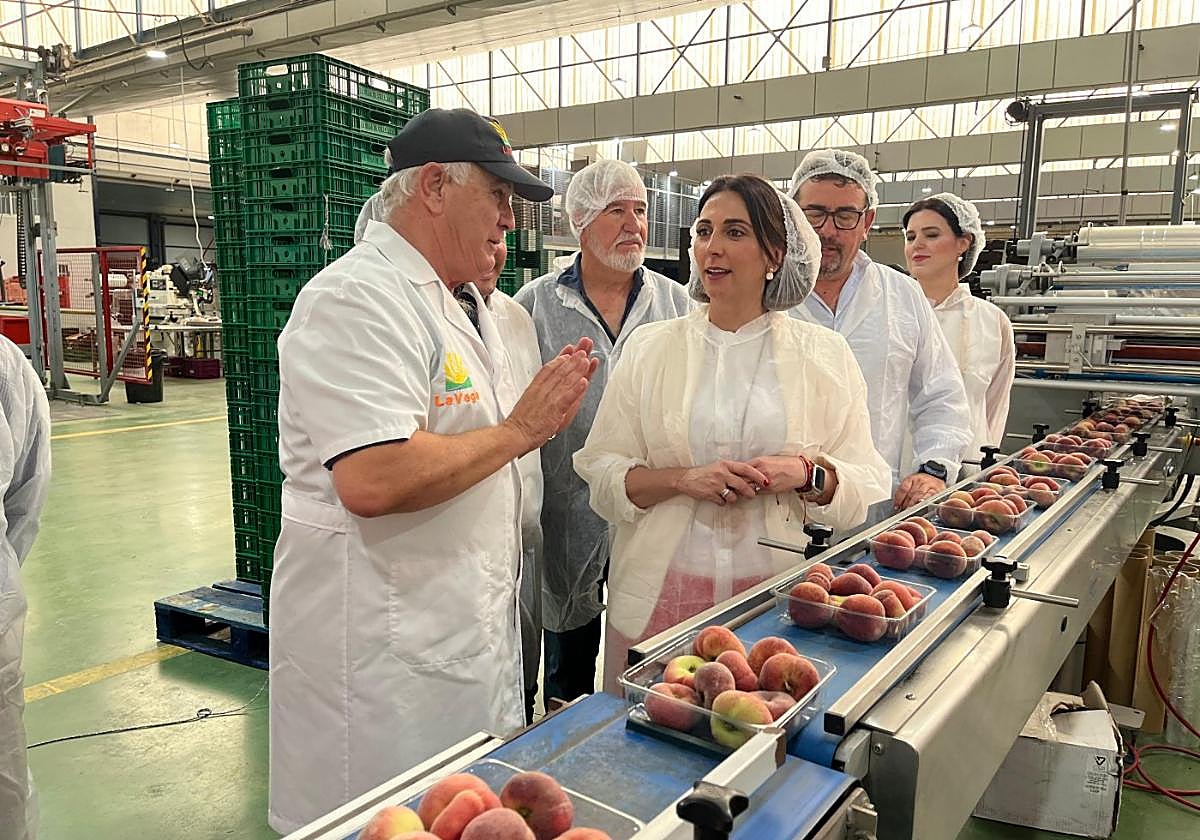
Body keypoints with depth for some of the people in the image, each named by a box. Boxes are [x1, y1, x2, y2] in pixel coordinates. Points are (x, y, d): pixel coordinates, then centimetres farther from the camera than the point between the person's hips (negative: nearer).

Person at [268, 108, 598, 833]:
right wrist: (518, 430, -19)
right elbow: (373, 481, -31)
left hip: (470, 627, 9)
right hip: (383, 648, -9)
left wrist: (544, 412, 0)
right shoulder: (359, 299, -19)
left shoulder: (463, 302, 13)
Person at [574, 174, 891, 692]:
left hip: (776, 591, 0)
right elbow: (602, 472, -1)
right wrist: (684, 480, -16)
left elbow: (866, 484, 3)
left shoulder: (825, 355, 4)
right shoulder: (650, 347, 4)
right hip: (661, 595, 0)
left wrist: (806, 474, -16)